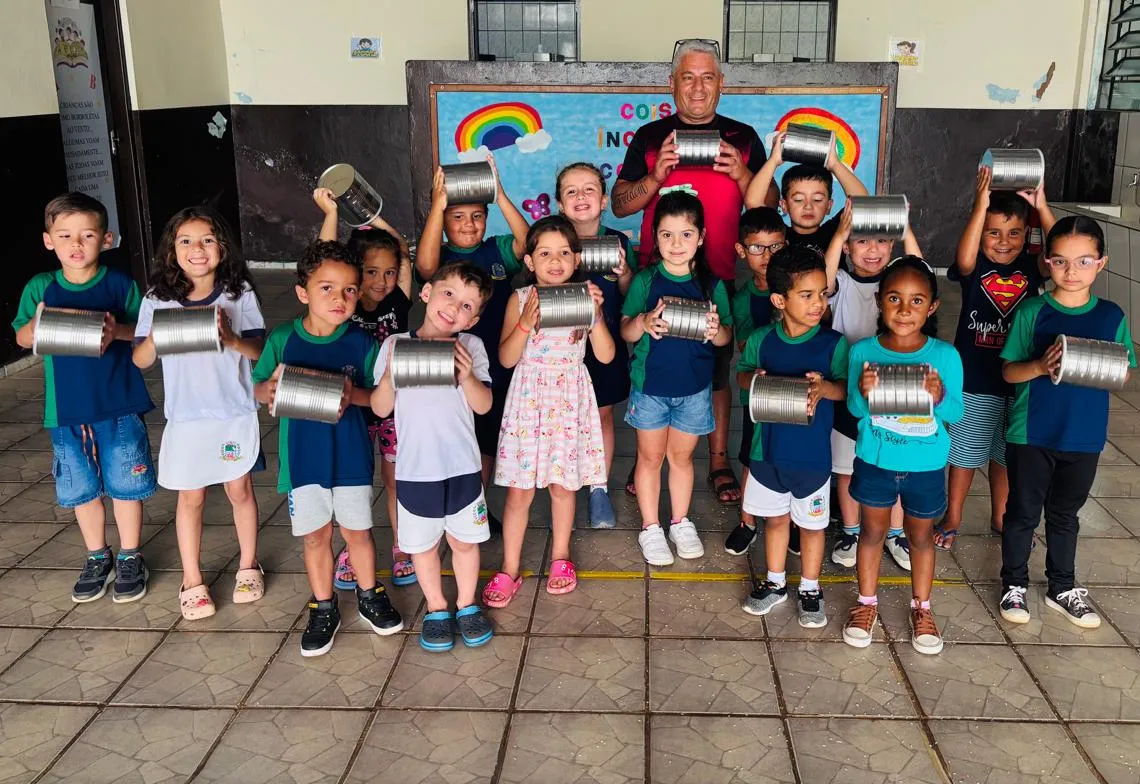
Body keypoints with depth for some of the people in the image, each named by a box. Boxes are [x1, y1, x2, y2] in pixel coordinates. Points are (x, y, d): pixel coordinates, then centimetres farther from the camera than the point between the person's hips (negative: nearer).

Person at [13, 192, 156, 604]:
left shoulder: (119, 284, -6)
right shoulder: (39, 288, 0)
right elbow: (22, 338, 1)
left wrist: (118, 331, -25)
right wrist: (36, 324, -22)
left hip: (119, 405, -2)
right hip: (67, 410, 3)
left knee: (124, 485, 7)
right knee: (81, 489, 13)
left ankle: (130, 558, 24)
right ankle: (97, 558, 31)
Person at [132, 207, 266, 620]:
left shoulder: (239, 293, -4)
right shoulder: (158, 300, -2)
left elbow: (260, 349, -6)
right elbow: (140, 360, 0)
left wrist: (232, 339, -26)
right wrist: (155, 338, -21)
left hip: (235, 412, 0)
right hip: (185, 415, 1)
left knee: (240, 490, 12)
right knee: (190, 497, 10)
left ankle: (248, 565, 31)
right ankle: (192, 581, 23)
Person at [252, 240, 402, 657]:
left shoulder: (361, 342, -7)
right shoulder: (282, 339, -5)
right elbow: (256, 386, 4)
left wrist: (354, 395, -23)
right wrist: (267, 391, -19)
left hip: (351, 454, 0)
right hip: (302, 457, 1)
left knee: (357, 529, 12)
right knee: (315, 535, 12)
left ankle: (369, 596, 34)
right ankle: (323, 608, 29)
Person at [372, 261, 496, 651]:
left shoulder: (471, 347, -3)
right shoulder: (395, 345, -2)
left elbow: (484, 405, -7)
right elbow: (381, 408, -2)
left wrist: (468, 376, -25)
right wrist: (389, 374, -19)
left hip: (462, 467, 0)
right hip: (414, 468, 0)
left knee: (464, 540, 14)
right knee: (423, 544, 14)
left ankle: (466, 604, 36)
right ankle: (436, 608, 35)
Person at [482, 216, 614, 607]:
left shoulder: (584, 296, 0)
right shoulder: (521, 299, -2)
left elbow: (606, 355, -6)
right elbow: (506, 358, -7)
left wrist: (595, 314, -19)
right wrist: (527, 321, -21)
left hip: (569, 402, 1)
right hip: (528, 399, 0)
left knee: (562, 484, 10)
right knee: (518, 490, 2)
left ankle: (560, 557, 31)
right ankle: (510, 569, 15)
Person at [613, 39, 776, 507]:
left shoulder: (743, 138, 6)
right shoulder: (649, 138, 5)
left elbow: (769, 207, 5)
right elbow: (620, 205, 1)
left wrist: (741, 174, -13)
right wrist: (657, 176, -16)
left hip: (718, 275, 0)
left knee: (717, 369, 8)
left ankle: (719, 461, 19)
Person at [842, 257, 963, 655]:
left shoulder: (945, 355, -12)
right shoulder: (863, 351, -11)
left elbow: (956, 412, -8)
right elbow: (855, 409, -7)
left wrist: (940, 397, -30)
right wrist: (863, 393, -29)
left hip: (926, 466, 0)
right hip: (875, 461, 0)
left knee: (920, 535, 17)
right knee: (873, 531, 16)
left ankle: (921, 608, 35)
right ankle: (867, 603, 34)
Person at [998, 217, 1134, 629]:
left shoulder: (1112, 316, -1)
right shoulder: (1032, 312, -9)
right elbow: (1009, 371, -7)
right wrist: (1042, 366, -26)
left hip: (1084, 436, 2)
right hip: (1031, 434, -2)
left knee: (1065, 514, 18)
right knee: (1023, 511, 11)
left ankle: (1063, 588, 34)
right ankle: (1014, 584, 28)